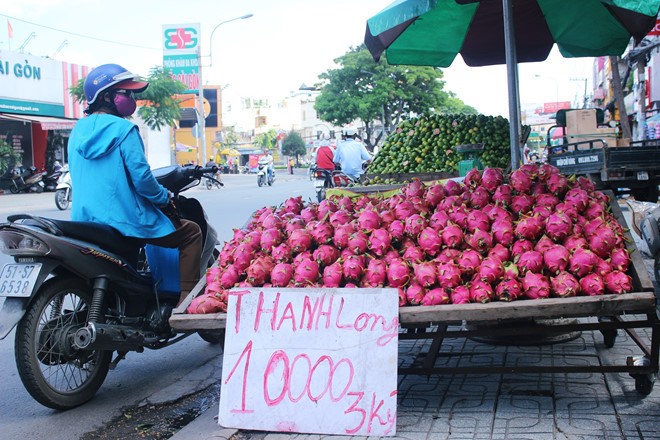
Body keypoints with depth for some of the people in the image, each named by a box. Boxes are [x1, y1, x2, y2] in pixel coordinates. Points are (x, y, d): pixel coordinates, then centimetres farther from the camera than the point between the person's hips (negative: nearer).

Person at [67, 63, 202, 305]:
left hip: (85, 221, 8)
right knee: (191, 232, 6)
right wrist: (165, 197, 0)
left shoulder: (78, 130, 10)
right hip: (125, 220, -8)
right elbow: (141, 177, -18)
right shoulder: (123, 129, -13)